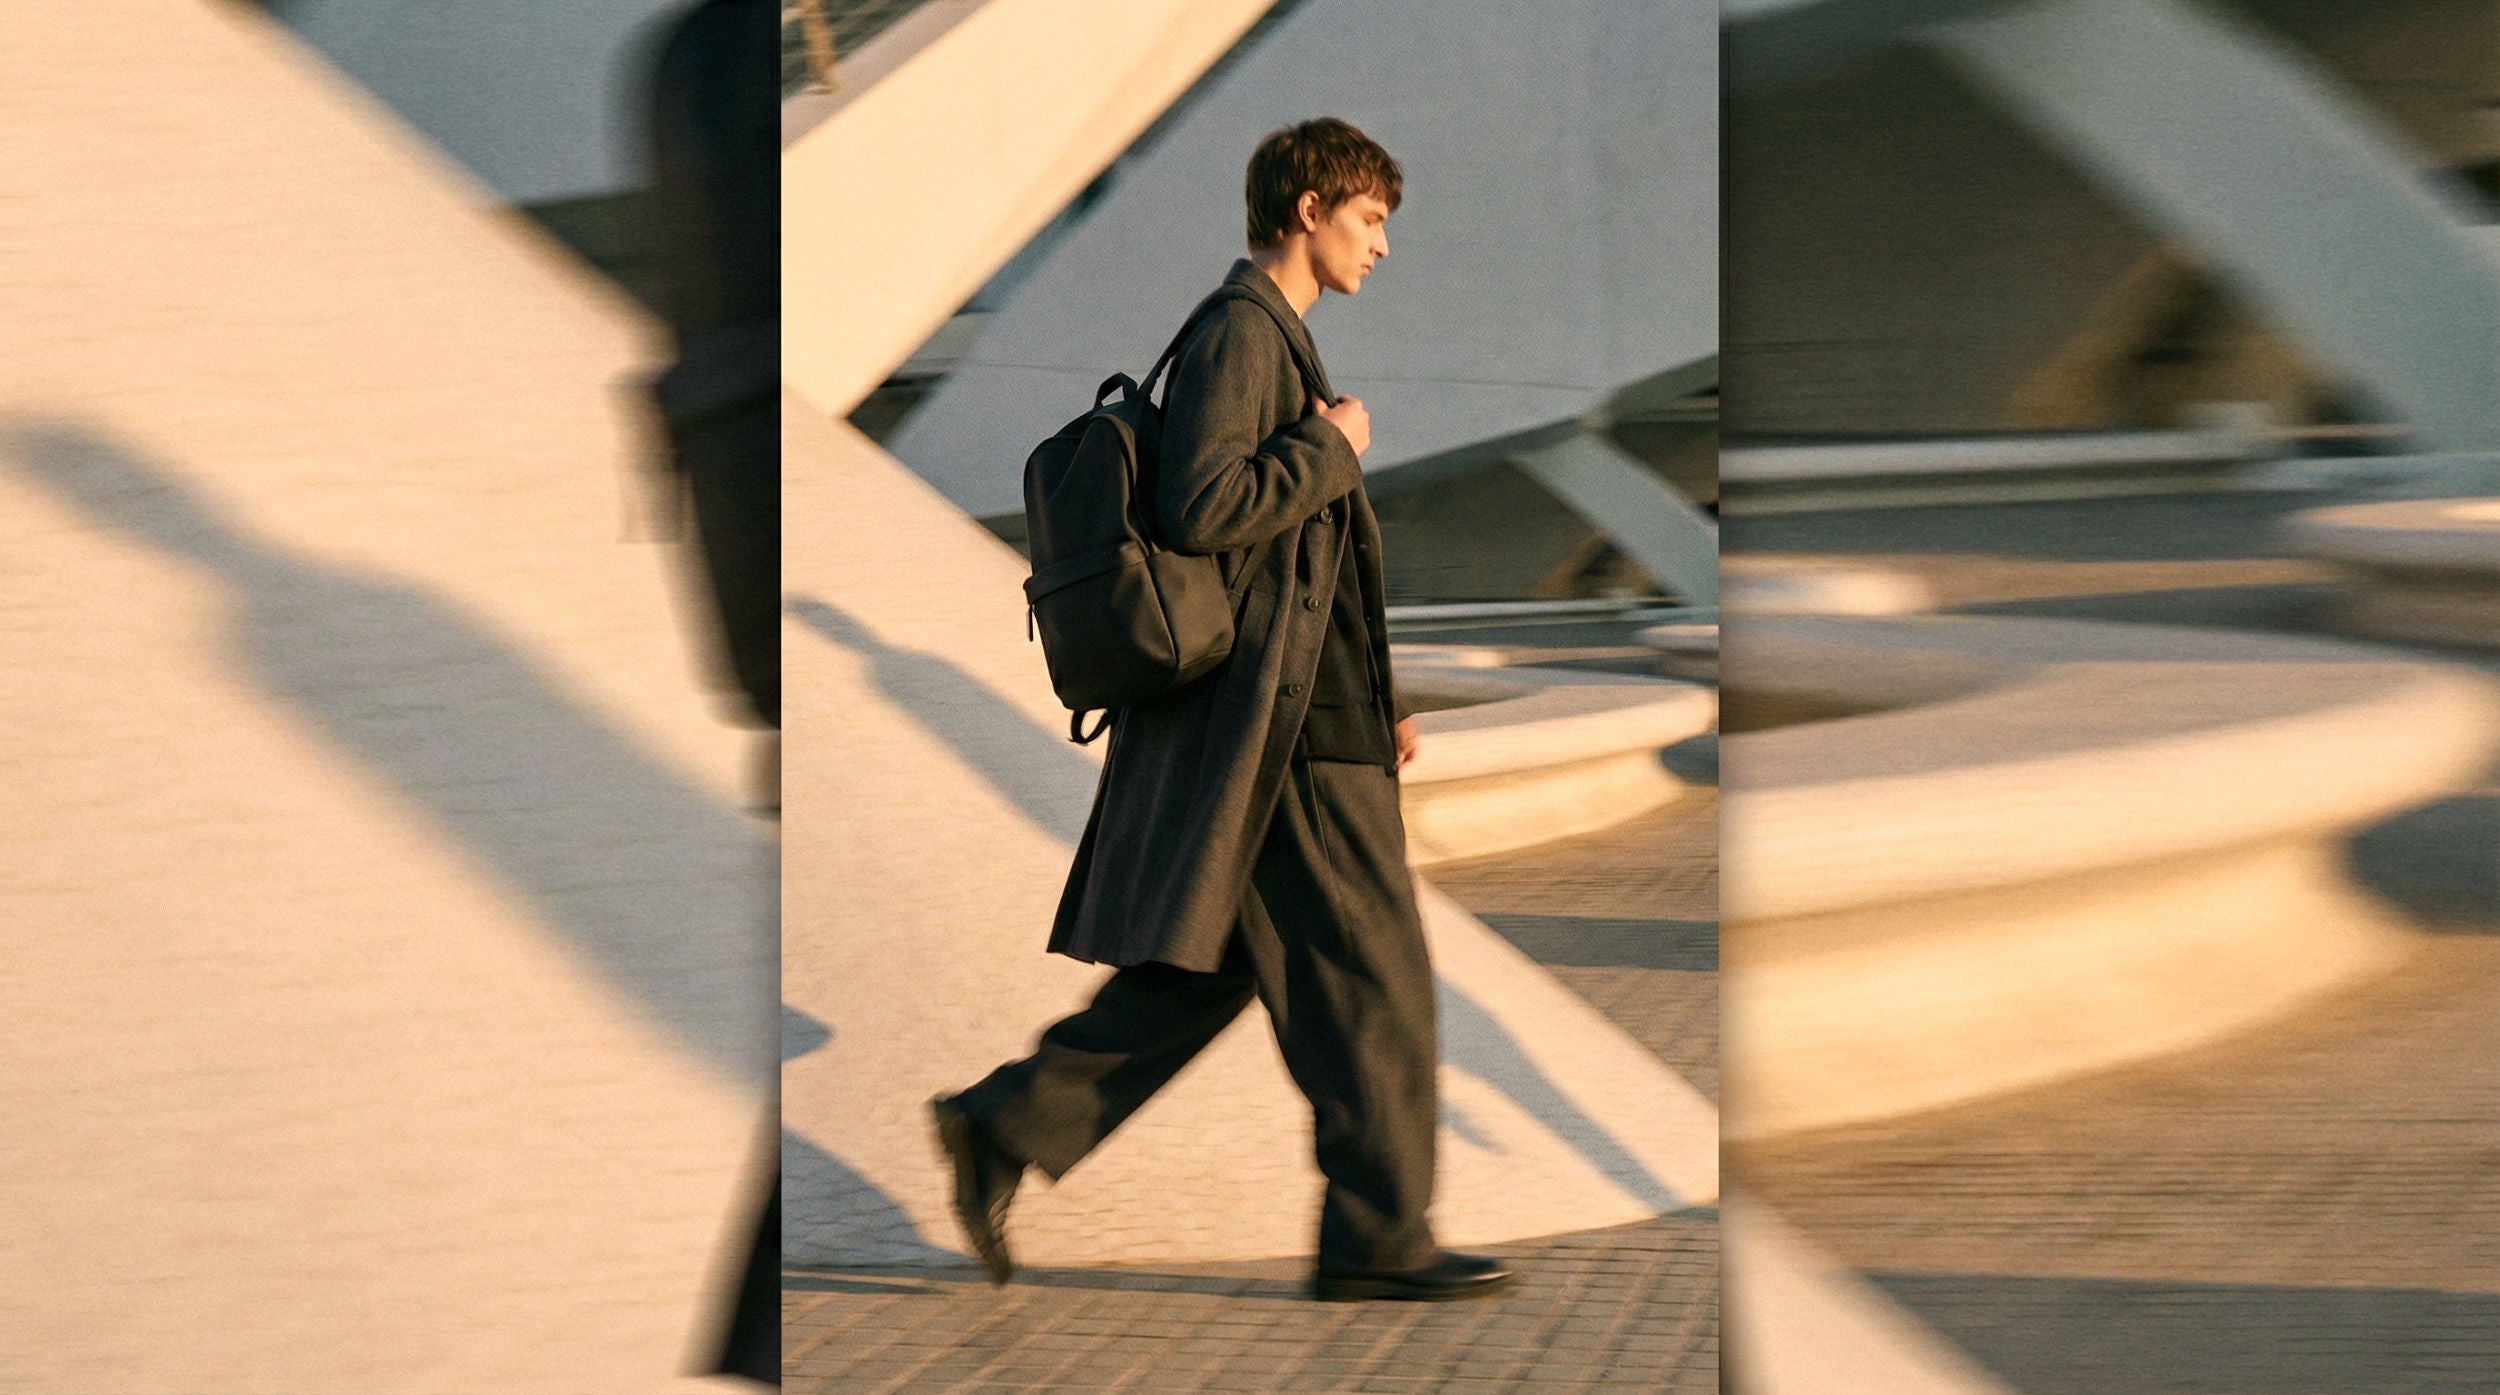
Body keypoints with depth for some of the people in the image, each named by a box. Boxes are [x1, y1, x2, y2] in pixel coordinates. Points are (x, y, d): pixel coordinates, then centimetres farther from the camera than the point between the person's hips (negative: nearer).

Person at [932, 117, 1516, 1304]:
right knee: (1367, 975, -6)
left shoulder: (1268, 339, 21)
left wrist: (1375, 696, 22)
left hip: (1282, 717, 10)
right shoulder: (1240, 334, -11)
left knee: (1202, 973, 11)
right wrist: (1331, 447, -13)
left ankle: (1004, 1129, 10)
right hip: (1283, 728, -10)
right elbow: (1201, 509, -25)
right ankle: (1379, 1237, -1)